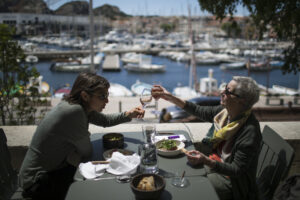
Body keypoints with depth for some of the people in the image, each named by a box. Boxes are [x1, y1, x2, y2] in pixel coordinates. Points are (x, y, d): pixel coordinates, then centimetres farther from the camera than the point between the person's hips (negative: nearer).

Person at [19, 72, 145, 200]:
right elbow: (87, 154, -20)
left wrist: (128, 115, 1)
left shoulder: (84, 106, -5)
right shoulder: (73, 111, -30)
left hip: (53, 169, 8)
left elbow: (105, 120, 14)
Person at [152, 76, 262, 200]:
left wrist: (206, 161, -39)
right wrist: (171, 98, 1)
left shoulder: (250, 131, -29)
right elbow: (200, 111, 6)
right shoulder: (225, 111, -7)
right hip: (215, 163, 7)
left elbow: (237, 171, -26)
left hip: (230, 179, -7)